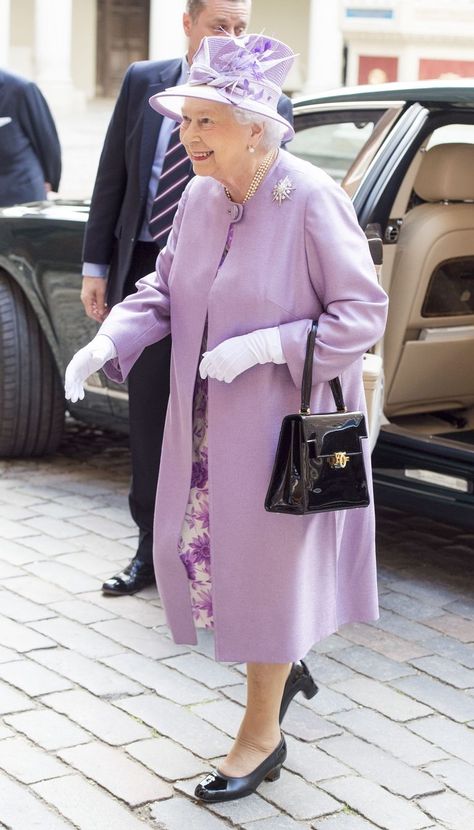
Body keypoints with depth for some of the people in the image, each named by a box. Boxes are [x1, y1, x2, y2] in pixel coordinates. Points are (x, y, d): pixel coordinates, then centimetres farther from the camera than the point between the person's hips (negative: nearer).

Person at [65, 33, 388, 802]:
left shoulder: (311, 202, -20)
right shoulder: (200, 197, 0)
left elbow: (362, 314, -16)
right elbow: (163, 289, 9)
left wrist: (265, 347, -25)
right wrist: (107, 344, -8)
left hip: (281, 423, -7)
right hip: (207, 422, 7)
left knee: (266, 560, 4)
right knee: (196, 548, 14)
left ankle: (263, 735, 23)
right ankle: (285, 666, 41)